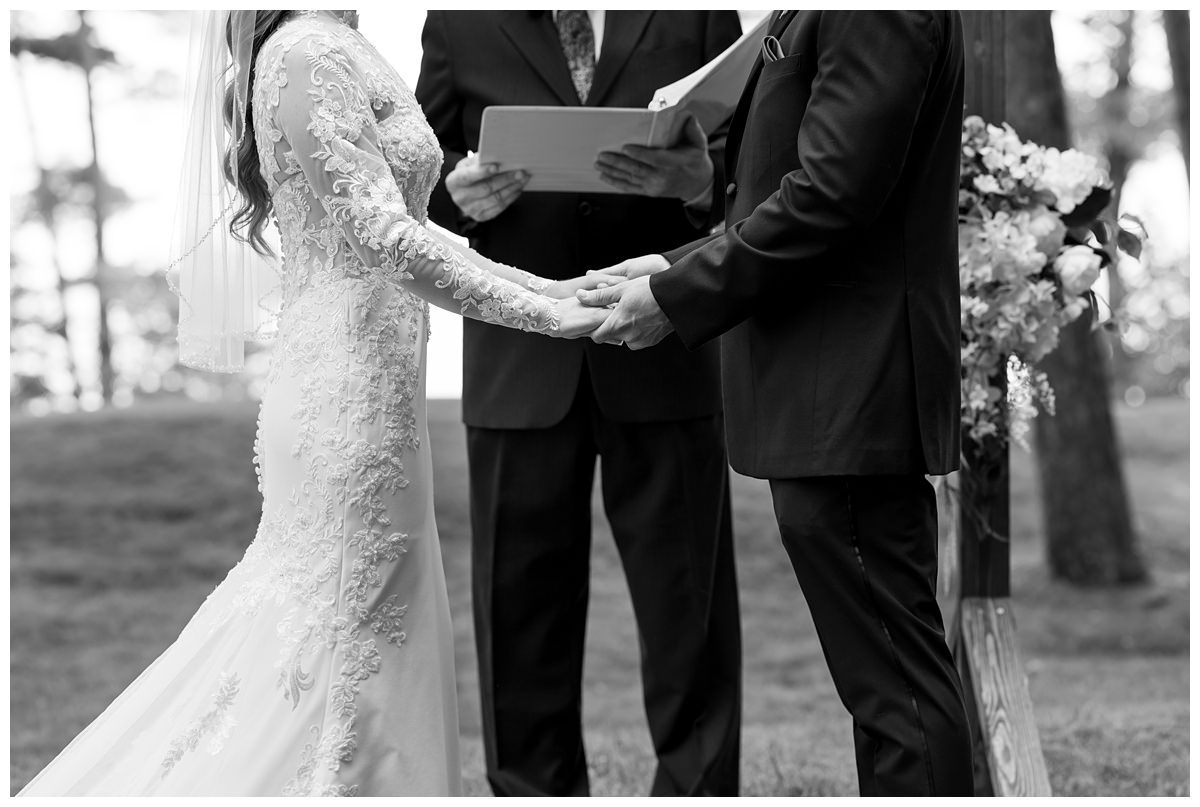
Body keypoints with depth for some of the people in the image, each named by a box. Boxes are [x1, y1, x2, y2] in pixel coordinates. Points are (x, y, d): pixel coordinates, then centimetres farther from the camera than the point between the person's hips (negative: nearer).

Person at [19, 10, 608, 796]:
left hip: (345, 387, 9)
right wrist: (548, 315, -18)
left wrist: (550, 286, 10)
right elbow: (387, 241, -22)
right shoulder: (310, 53, -17)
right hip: (354, 395, -9)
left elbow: (394, 227, 14)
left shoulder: (341, 50, 12)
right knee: (351, 637, 1)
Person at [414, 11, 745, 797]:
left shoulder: (696, 16, 6)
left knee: (688, 614, 2)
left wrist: (701, 182, -19)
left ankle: (696, 788, 11)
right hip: (519, 364, 1)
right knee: (522, 614, 6)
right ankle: (533, 790, 17)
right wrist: (458, 196, -14)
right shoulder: (460, 24, 7)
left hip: (666, 356, -1)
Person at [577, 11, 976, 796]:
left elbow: (830, 195, -21)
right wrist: (680, 265, 9)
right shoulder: (819, 19, 15)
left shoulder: (871, 17, -16)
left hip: (849, 391, -10)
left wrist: (677, 298, -13)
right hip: (838, 386, 10)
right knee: (892, 675, 16)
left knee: (894, 677, -4)